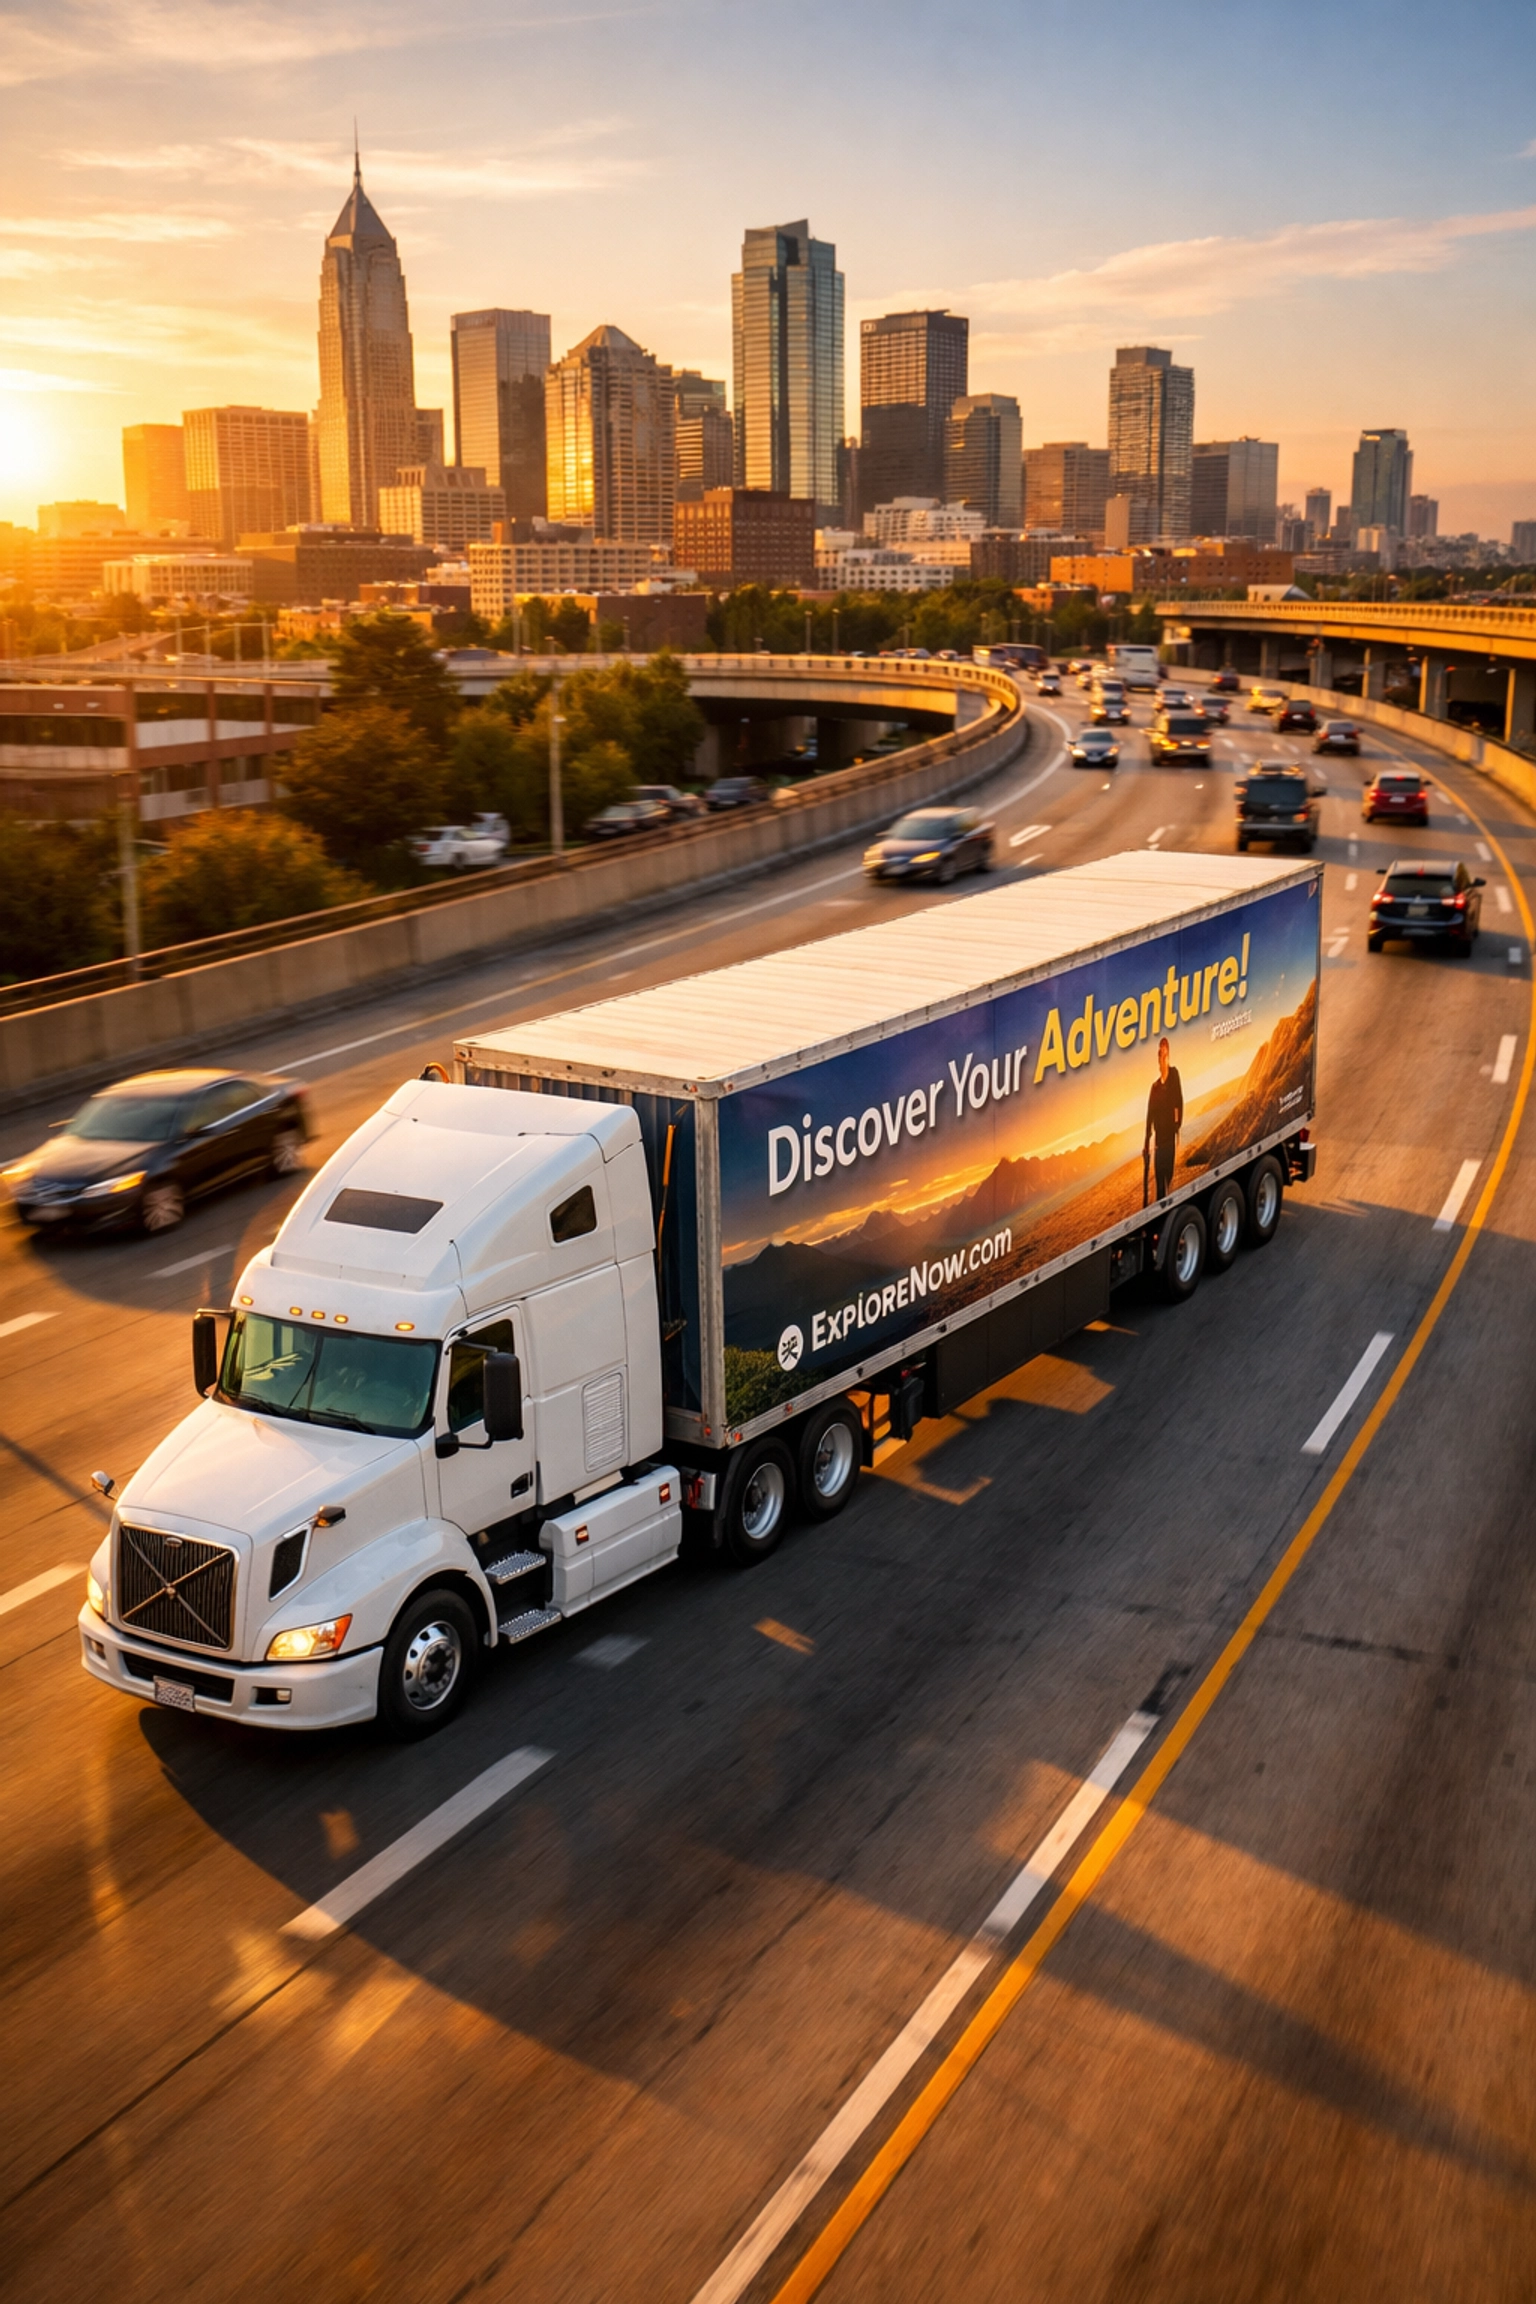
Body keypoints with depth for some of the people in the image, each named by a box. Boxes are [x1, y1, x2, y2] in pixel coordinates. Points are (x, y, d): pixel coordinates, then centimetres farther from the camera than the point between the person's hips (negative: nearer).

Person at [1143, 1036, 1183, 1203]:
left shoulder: (1174, 1076, 0)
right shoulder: (1154, 1087, 12)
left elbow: (1179, 1103, -8)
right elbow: (1149, 1116, 13)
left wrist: (1178, 1128, -16)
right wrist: (1145, 1144, 9)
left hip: (1170, 1137, -4)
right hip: (1157, 1140, 4)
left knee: (1169, 1177, -8)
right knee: (1158, 1181, 5)